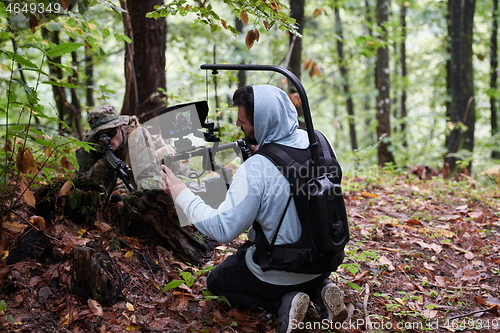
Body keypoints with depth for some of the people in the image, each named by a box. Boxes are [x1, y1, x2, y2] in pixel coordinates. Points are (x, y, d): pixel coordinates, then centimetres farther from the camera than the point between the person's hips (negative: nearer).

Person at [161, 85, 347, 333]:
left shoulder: (255, 169, -31)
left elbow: (222, 230, -25)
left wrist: (180, 193, -16)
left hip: (279, 274, -6)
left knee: (215, 281, 22)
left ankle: (283, 303, 0)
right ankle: (320, 289, 9)